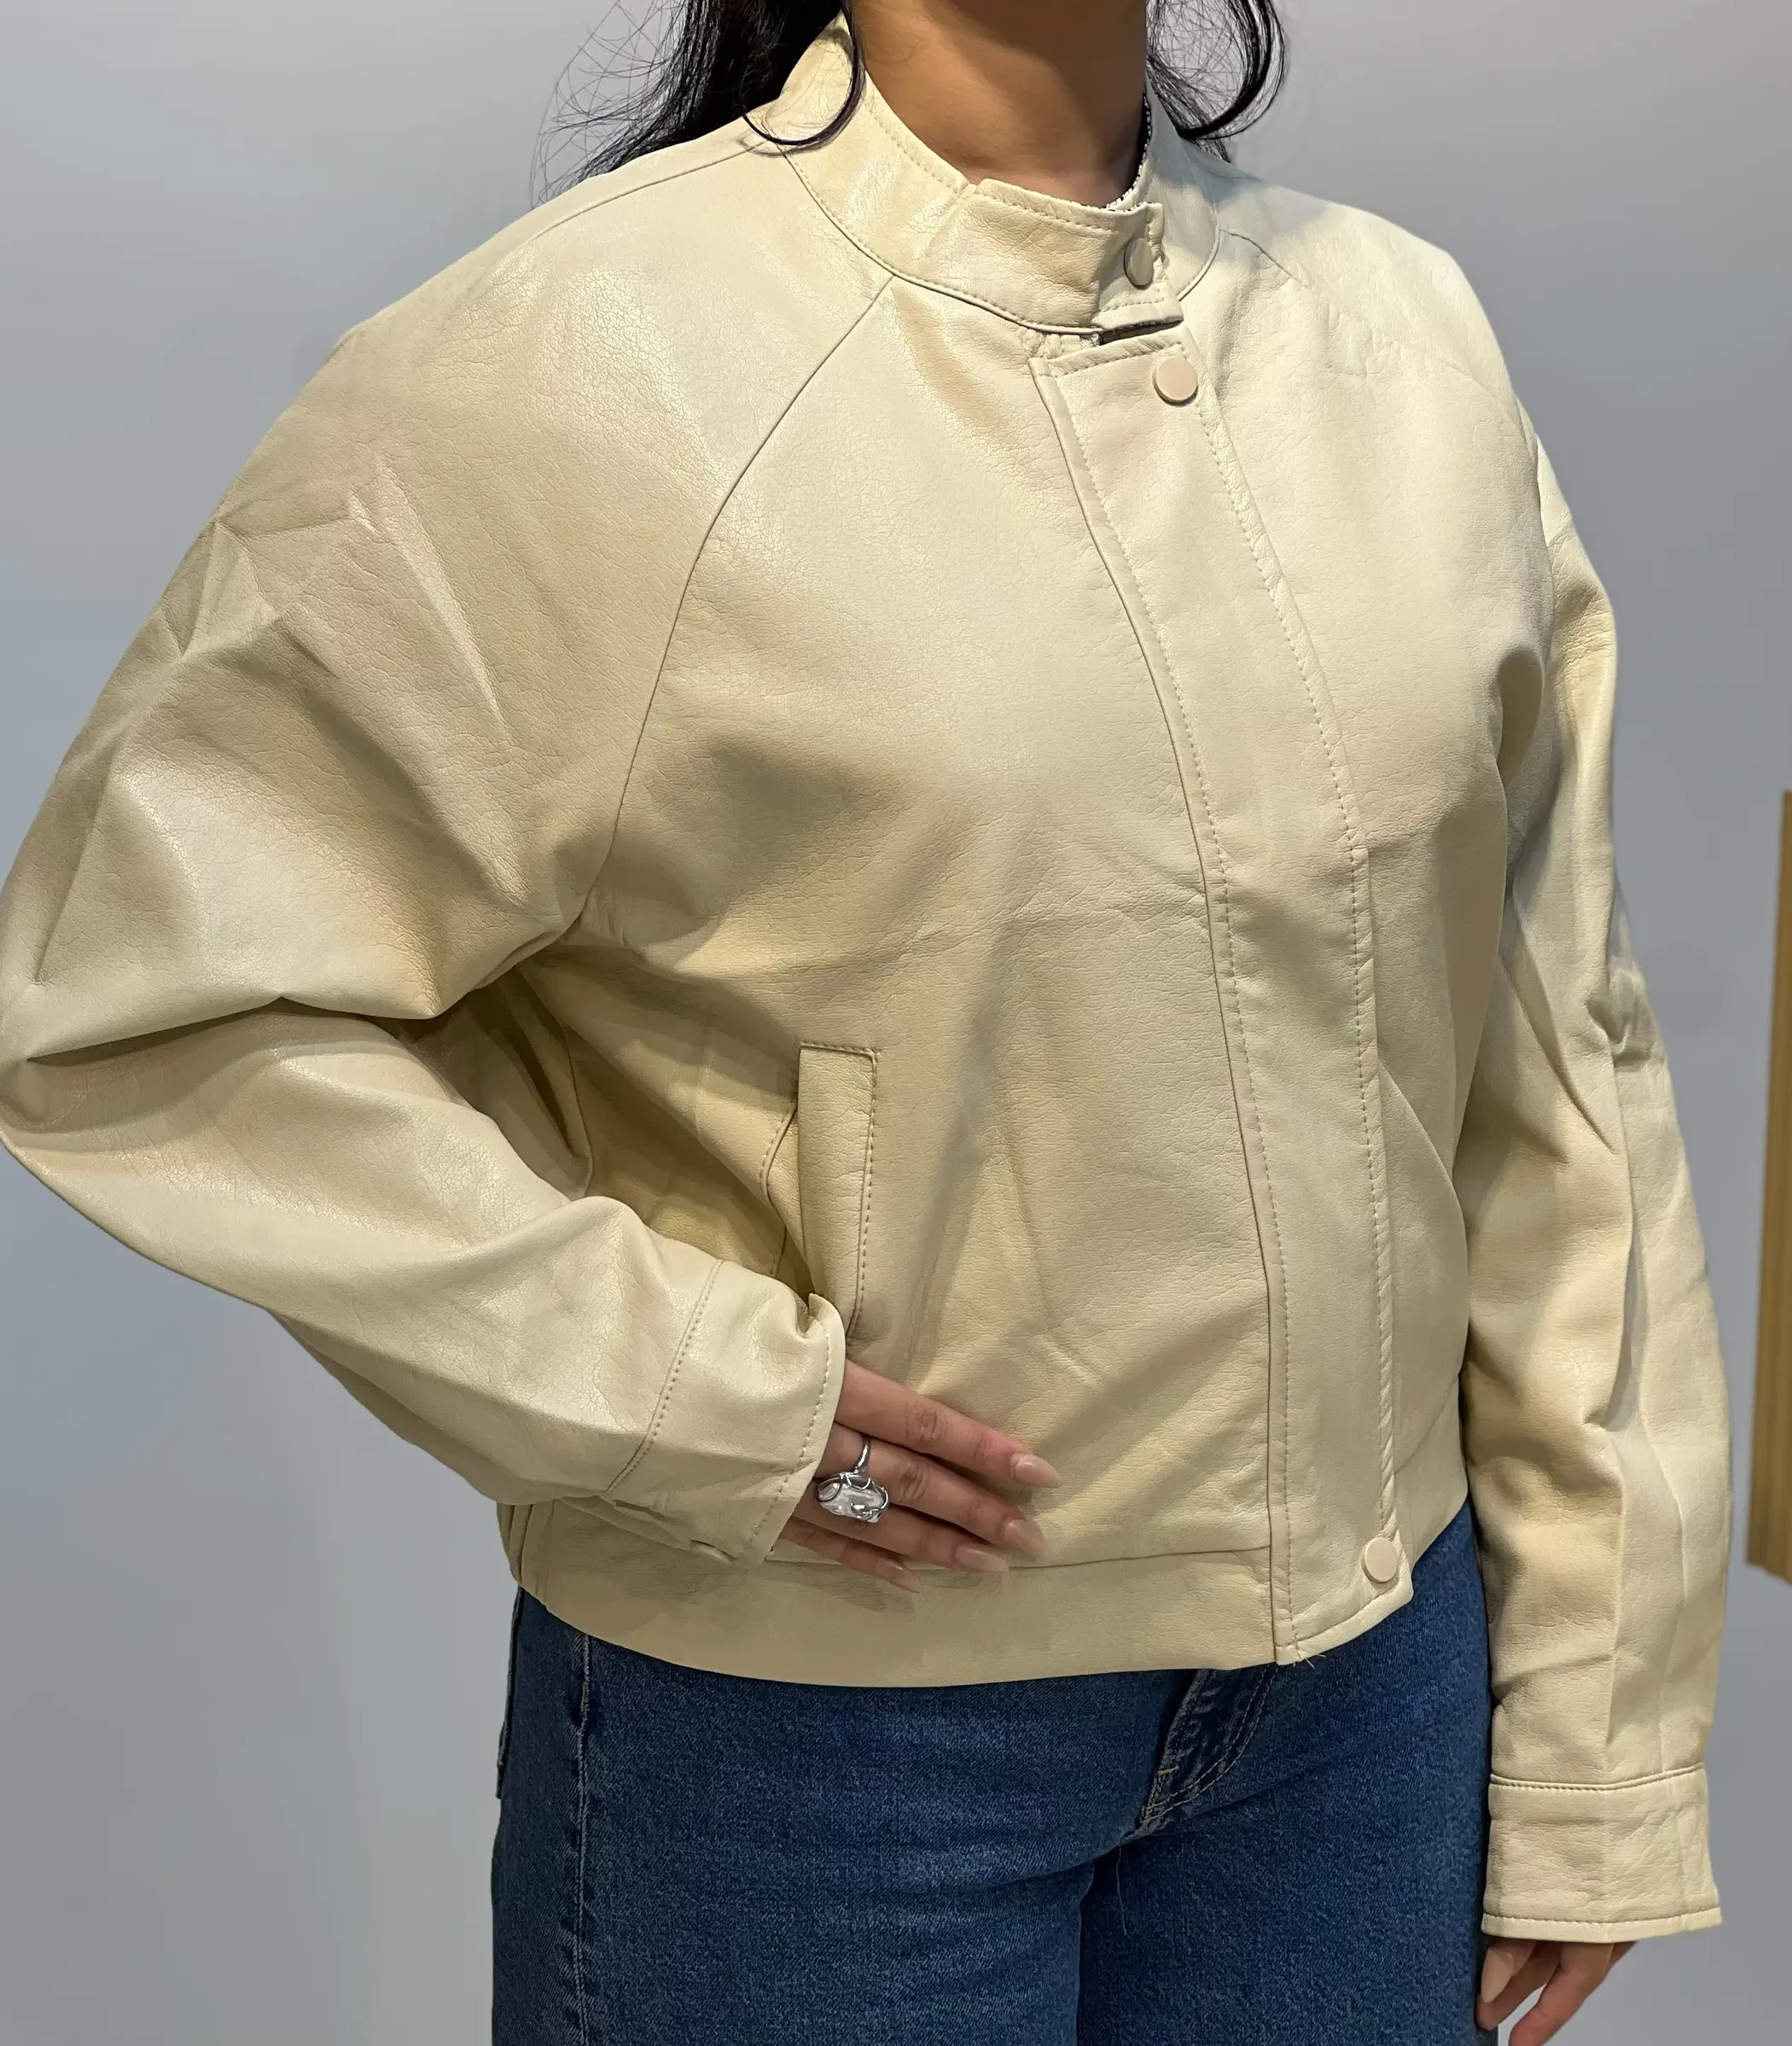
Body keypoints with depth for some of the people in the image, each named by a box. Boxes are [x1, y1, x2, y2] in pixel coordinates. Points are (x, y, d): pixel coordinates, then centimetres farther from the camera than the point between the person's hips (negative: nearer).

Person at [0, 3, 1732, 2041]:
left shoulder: (1409, 336, 1)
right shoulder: (577, 362, -15)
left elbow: (1562, 1061, 2)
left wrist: (1601, 1738, 3)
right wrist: (678, 1390, -18)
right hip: (807, 1709, -4)